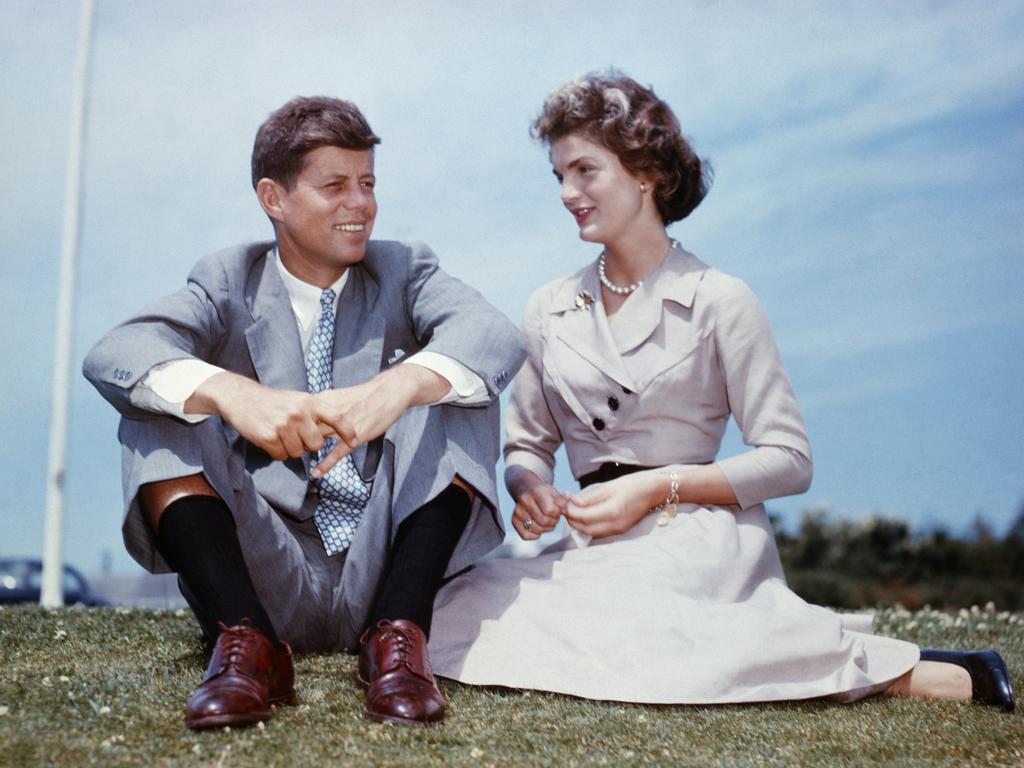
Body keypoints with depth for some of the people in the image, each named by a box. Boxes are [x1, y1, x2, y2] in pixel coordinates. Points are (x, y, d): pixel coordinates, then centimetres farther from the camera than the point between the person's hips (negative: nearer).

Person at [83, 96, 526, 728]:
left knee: (455, 389, -17)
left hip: (385, 569, 0)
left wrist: (398, 386, -38)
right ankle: (246, 639, -26)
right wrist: (231, 392, -36)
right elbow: (112, 356, -15)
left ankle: (399, 633, -25)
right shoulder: (229, 283, 5)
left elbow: (497, 336, -17)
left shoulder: (404, 272, 6)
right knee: (155, 412, -14)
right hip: (265, 576, 1)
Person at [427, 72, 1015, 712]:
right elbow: (528, 443, 18)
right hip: (601, 547, 7)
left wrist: (660, 486, -13)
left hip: (697, 536, -6)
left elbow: (790, 460, -3)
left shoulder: (719, 300, -1)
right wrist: (529, 485, -6)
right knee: (453, 612, -18)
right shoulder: (550, 310, 14)